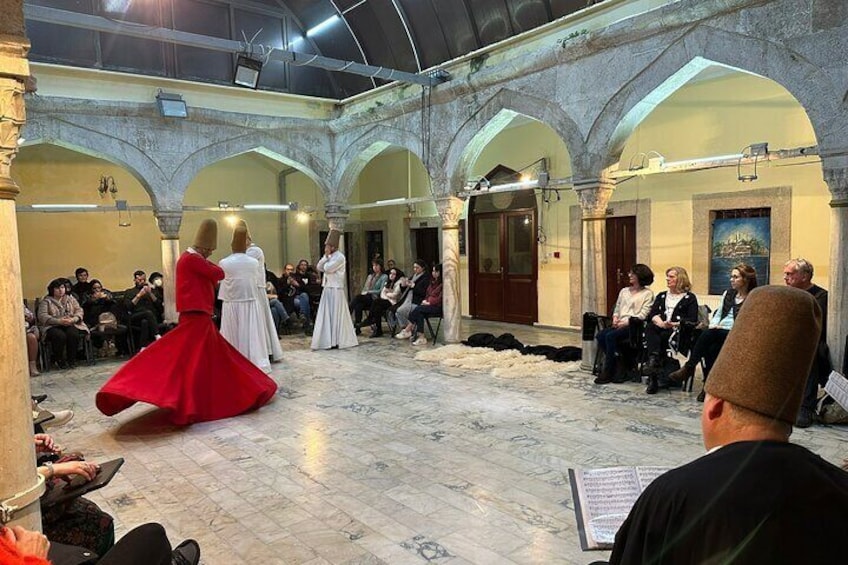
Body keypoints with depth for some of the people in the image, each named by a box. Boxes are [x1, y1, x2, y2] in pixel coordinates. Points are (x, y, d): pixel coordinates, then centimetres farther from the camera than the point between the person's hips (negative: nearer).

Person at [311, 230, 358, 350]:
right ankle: (329, 340, 14)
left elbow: (327, 268, -19)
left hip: (335, 290, -9)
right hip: (327, 289, 9)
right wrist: (325, 256, 0)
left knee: (335, 314, -5)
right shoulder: (330, 257, 16)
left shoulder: (339, 257, -10)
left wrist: (327, 257, -3)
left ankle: (336, 341, 0)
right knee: (326, 314, 8)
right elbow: (319, 268, 9)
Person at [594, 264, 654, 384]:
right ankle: (618, 366, -12)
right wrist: (615, 318, 1)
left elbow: (644, 314, -7)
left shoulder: (647, 293, 3)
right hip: (619, 324, 6)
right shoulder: (624, 291, 23)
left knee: (610, 336, -31)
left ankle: (608, 372, -20)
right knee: (600, 335, -23)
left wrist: (627, 321, -17)